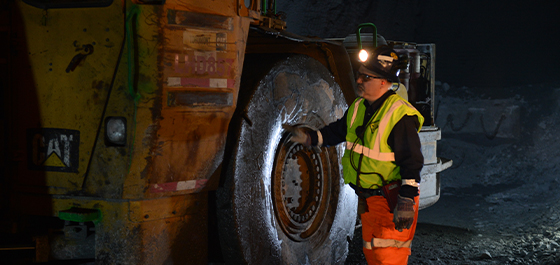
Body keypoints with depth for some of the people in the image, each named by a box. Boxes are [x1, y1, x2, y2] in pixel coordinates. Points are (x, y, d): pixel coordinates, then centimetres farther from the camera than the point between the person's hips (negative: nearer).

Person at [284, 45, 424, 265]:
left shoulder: (400, 116, -19)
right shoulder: (359, 108, 7)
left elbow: (412, 162, -21)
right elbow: (338, 131, 25)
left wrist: (406, 201, -24)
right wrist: (309, 138, 13)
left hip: (392, 200, -8)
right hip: (366, 200, 9)